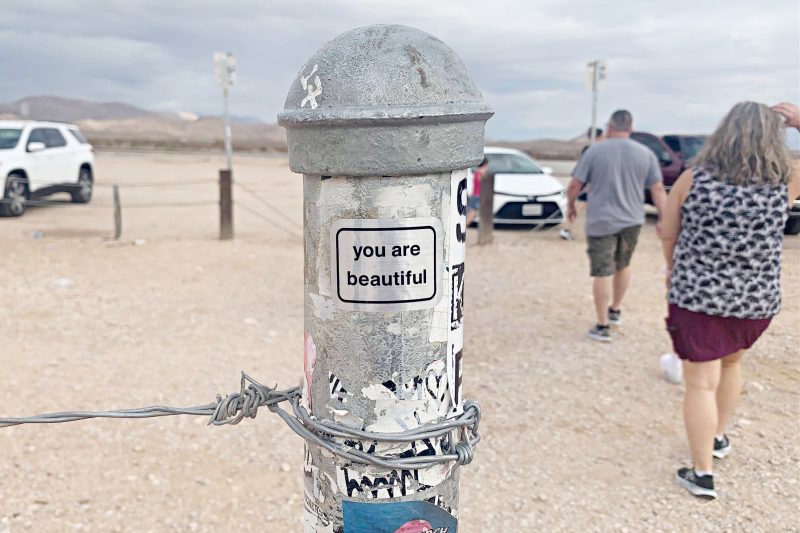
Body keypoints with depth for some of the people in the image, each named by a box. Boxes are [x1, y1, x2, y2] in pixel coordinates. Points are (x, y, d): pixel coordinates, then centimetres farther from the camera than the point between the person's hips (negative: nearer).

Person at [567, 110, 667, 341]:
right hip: (632, 221, 4)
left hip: (601, 222, -4)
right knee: (623, 266, 23)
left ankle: (602, 327, 1)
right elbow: (658, 190, 0)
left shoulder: (594, 151, -6)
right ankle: (615, 311, 37)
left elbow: (575, 185, -4)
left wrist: (570, 205, 13)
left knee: (602, 273, -1)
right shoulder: (646, 154, 2)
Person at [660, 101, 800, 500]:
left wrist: (673, 268, 18)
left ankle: (702, 474, 12)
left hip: (697, 296, -3)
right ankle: (718, 437, 43)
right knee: (730, 362, 28)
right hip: (757, 301, 3)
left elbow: (667, 233, 1)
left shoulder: (692, 180, -10)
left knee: (700, 384, 6)